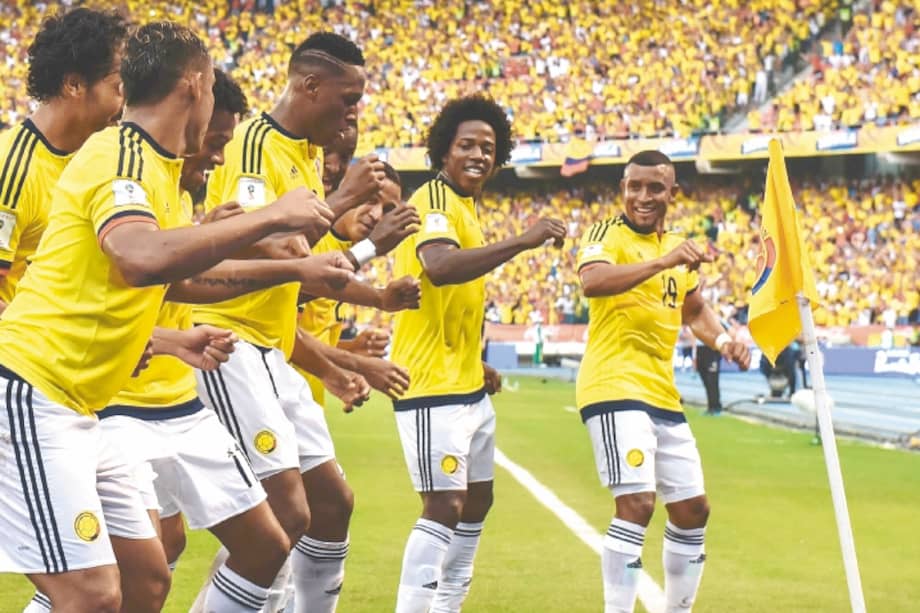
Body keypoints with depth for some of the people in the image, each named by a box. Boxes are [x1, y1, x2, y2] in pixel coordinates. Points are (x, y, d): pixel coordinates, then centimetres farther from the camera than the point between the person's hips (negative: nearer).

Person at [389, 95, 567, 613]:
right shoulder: (436, 201, -15)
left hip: (467, 384, 11)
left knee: (477, 498, 18)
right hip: (433, 384, -11)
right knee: (445, 505, -15)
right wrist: (522, 242, -39)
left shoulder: (465, 206, 15)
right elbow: (438, 267, -37)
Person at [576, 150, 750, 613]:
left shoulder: (676, 248, 16)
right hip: (615, 388, -8)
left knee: (692, 509, 13)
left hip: (663, 395, 8)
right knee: (636, 503, -20)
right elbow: (592, 281, -29)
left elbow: (694, 308, 32)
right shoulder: (607, 235, -7)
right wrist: (662, 262, -39)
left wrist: (721, 340, 12)